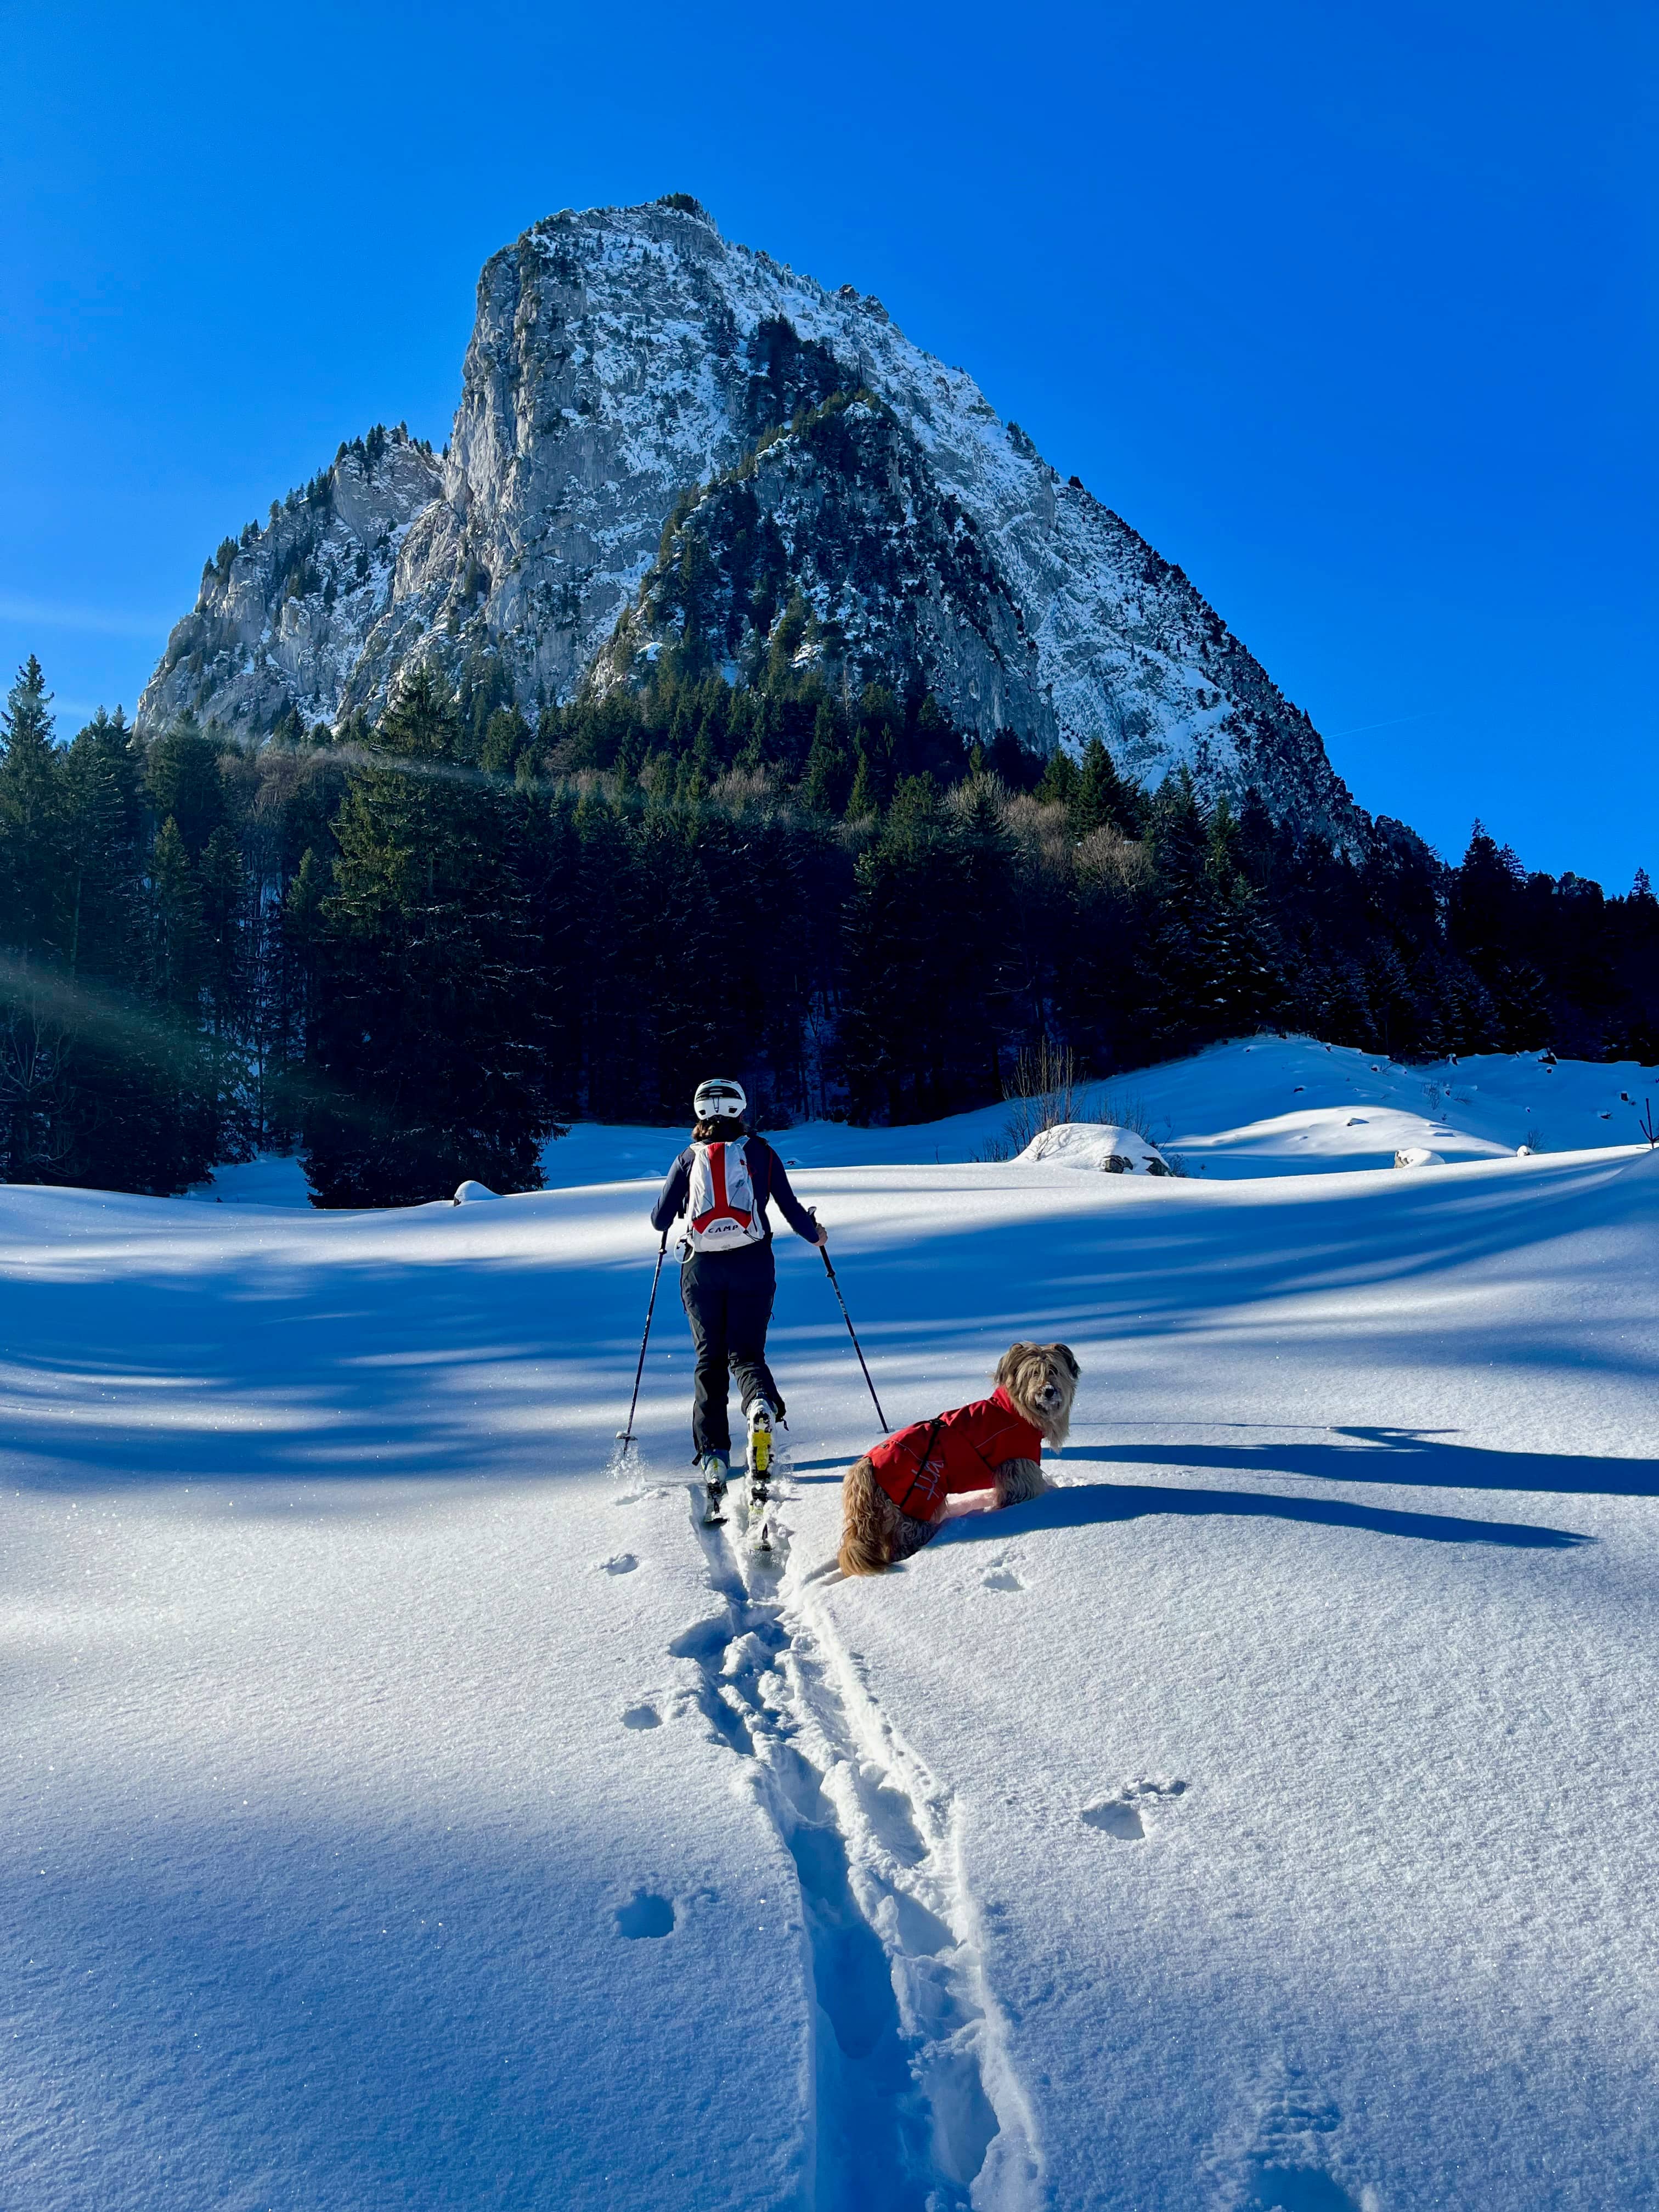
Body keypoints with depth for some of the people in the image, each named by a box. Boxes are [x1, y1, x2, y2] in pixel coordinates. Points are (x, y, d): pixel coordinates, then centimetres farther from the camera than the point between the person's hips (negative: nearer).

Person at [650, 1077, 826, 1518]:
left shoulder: (689, 1158, 4)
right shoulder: (759, 1152, 2)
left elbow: (660, 1220, 4)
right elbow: (790, 1208, 2)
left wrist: (667, 1211, 28)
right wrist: (814, 1234, 21)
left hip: (701, 1267, 1)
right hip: (752, 1265, -1)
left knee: (709, 1359, 10)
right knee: (746, 1353, 5)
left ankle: (713, 1454, 0)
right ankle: (761, 1404, -30)